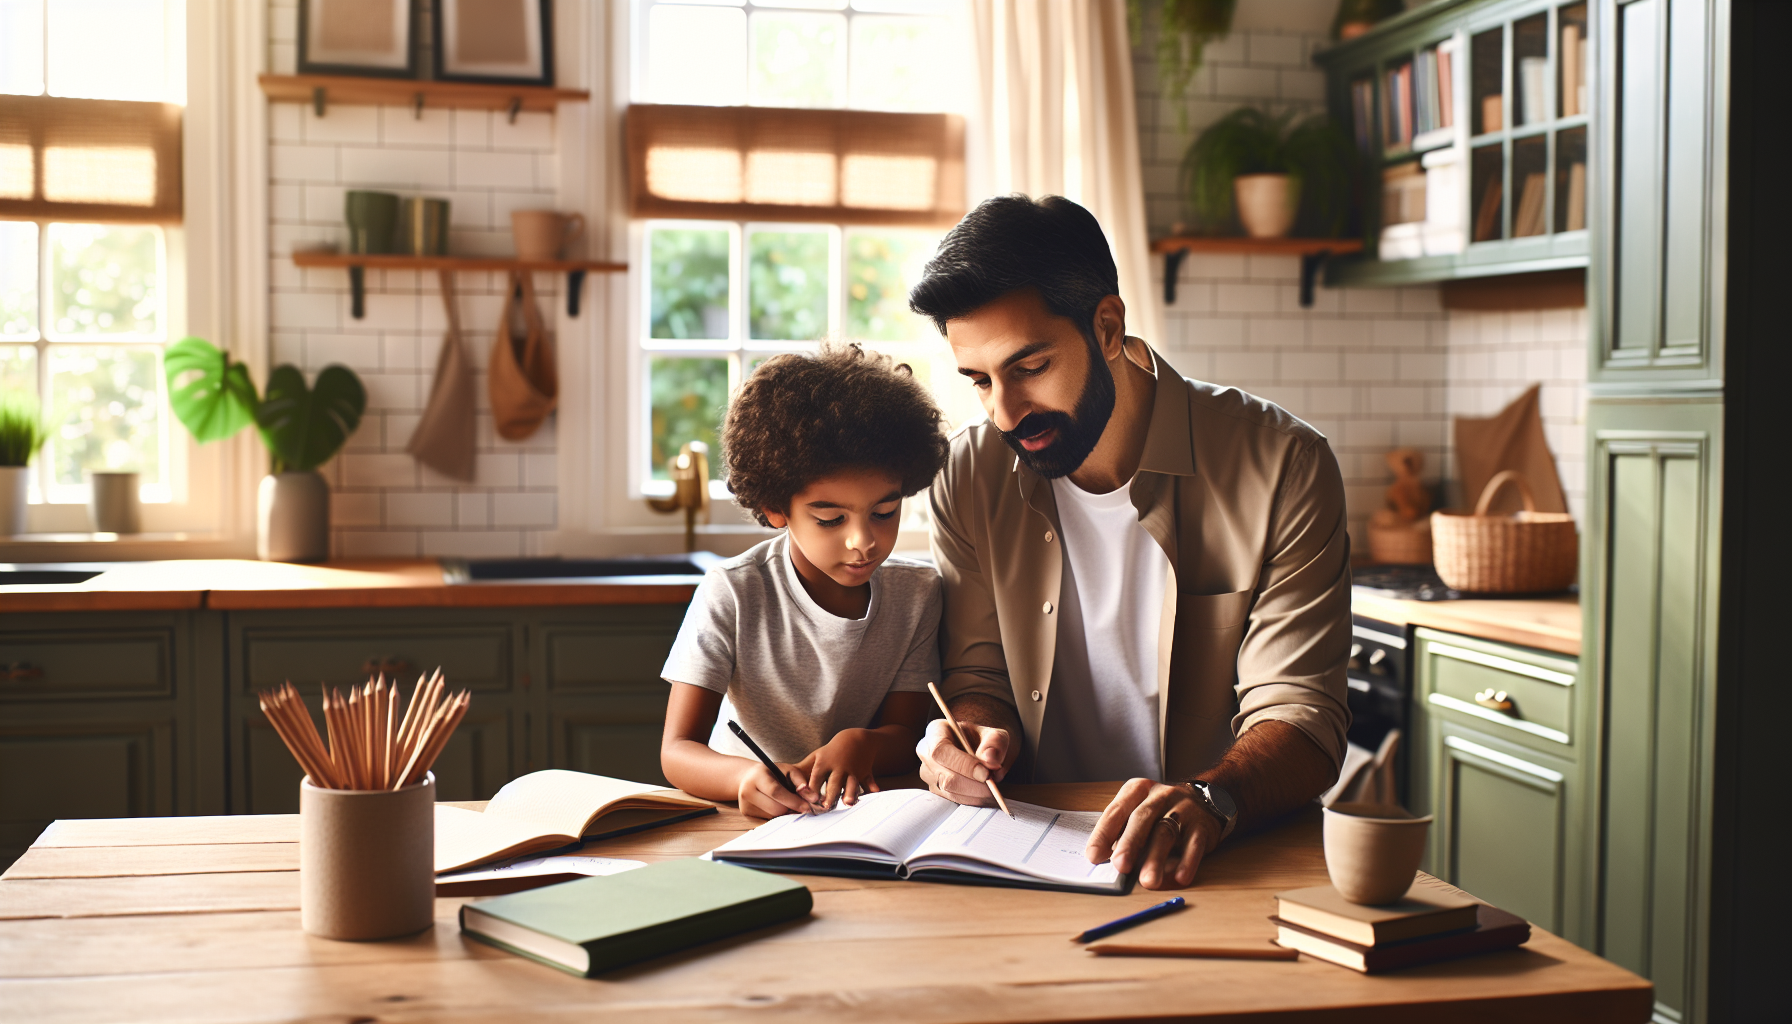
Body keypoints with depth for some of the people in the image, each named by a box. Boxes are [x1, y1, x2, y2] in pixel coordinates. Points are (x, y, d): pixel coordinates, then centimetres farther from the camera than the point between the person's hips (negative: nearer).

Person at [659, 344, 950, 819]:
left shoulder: (917, 594, -1)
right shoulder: (732, 596, -12)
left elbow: (906, 734, 0)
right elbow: (678, 750, -15)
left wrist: (860, 745, -25)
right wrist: (745, 777, -37)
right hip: (745, 817, -2)